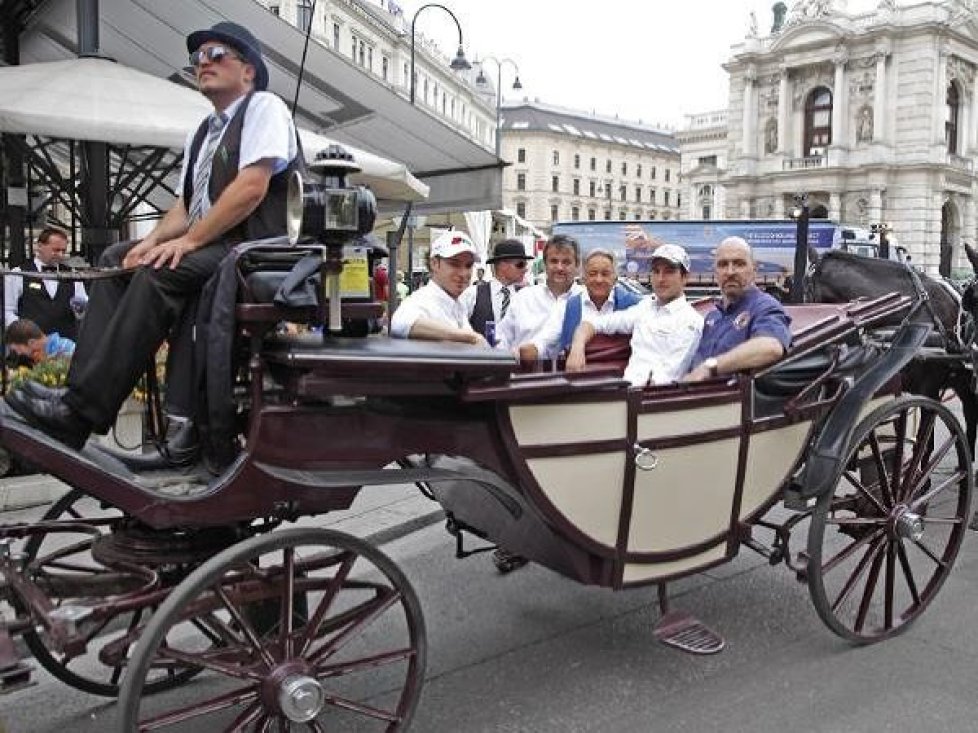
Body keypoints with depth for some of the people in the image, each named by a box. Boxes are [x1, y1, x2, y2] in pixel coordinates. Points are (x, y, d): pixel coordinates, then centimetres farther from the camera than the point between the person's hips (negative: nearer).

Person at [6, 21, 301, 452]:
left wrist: (188, 240, -17)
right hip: (206, 250, 9)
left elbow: (251, 188, -15)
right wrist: (155, 240, 0)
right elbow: (185, 205, 21)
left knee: (159, 274, -29)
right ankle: (80, 393, -15)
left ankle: (79, 415, -31)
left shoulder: (264, 107, 0)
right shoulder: (200, 135, 26)